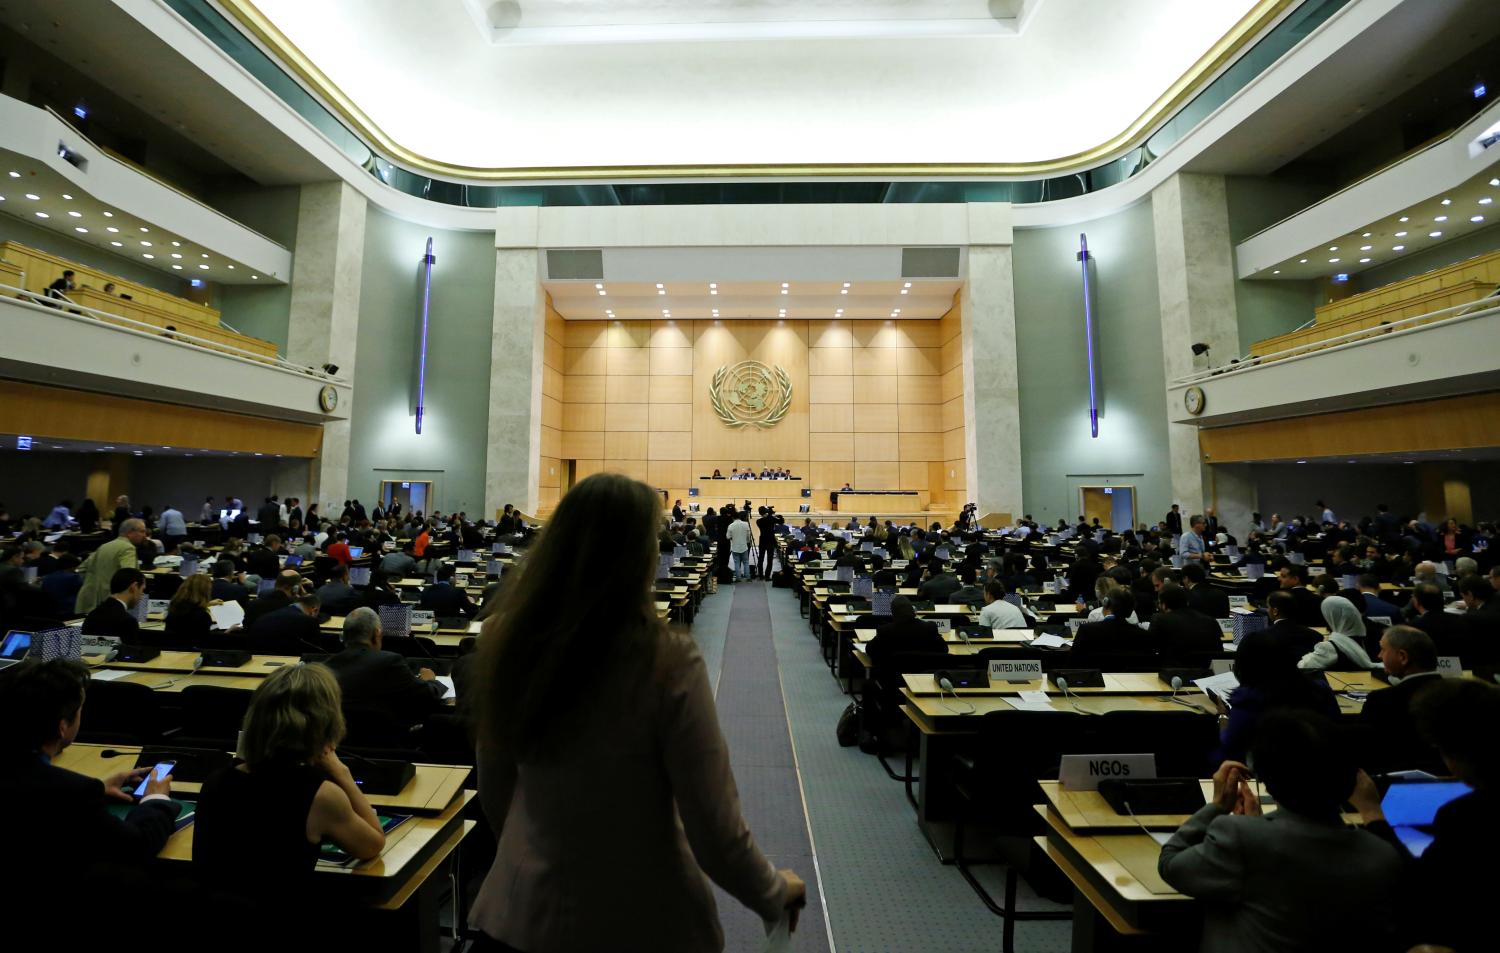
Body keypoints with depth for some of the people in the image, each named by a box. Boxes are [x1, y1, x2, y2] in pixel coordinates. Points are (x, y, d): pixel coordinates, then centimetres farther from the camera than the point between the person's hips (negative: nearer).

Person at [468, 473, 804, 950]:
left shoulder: (505, 640, -12)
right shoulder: (667, 663, -27)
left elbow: (494, 798, 2)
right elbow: (716, 836, -20)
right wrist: (777, 894, 0)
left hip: (525, 907, 3)